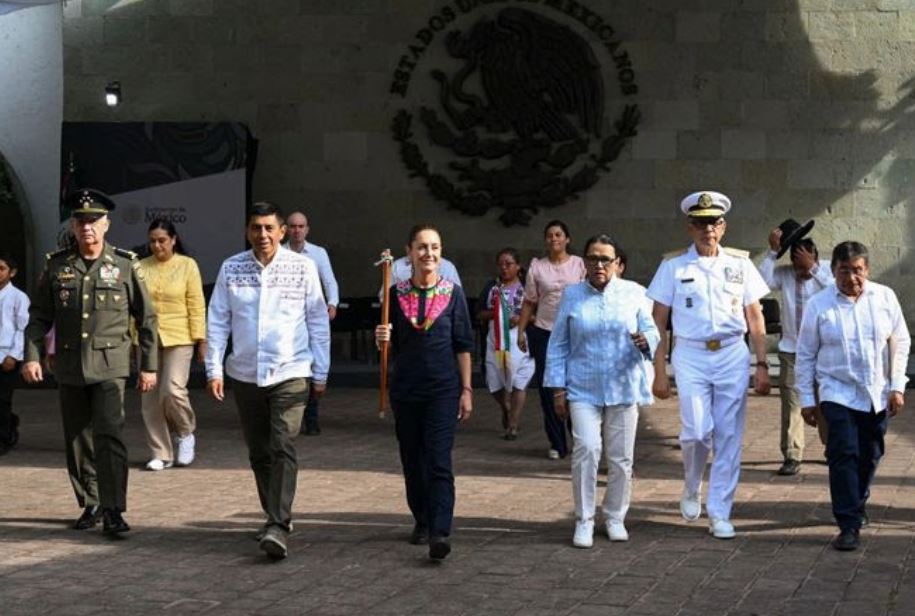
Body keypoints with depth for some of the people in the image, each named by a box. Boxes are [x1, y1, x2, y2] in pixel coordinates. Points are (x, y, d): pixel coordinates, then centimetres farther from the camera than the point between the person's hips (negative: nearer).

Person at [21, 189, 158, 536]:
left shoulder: (124, 265, 0)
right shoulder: (57, 266, 5)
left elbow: (146, 318, 4)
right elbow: (39, 315, 9)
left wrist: (149, 366, 3)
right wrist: (31, 355, -3)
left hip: (110, 366, -3)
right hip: (69, 367, 3)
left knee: (109, 435, -14)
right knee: (77, 441, 10)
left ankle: (113, 511, -12)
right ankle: (90, 505, 23)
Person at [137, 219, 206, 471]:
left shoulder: (187, 265, 0)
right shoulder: (141, 267, 7)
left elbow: (197, 306, -1)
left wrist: (201, 340, -5)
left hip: (178, 339, -3)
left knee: (173, 390, -17)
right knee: (150, 398, 3)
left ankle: (187, 434, 12)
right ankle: (160, 454, 13)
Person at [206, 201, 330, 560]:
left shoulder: (302, 267, -2)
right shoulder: (231, 269, 2)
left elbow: (318, 321, 3)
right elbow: (217, 321, 7)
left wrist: (321, 372, 4)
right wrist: (214, 369, 2)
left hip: (290, 373, -3)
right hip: (245, 375, 3)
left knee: (283, 449, -15)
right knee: (259, 453, 12)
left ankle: (278, 527, -20)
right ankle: (276, 516, 28)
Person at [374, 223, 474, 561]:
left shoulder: (452, 293, -1)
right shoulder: (396, 294, 4)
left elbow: (463, 344, 2)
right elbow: (390, 346, 11)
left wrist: (466, 389, -1)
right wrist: (382, 339, -13)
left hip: (443, 388, -3)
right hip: (406, 389, 3)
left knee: (439, 462, -11)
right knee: (412, 460, 11)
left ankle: (440, 533, -17)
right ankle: (422, 521, 28)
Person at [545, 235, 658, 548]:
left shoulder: (634, 293, 5)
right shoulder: (572, 295, 5)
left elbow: (652, 331, 6)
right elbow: (558, 345, 8)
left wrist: (645, 341, -19)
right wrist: (558, 388, 3)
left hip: (624, 389, 1)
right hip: (583, 389, -1)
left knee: (621, 457, 5)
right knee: (586, 449, -15)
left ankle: (615, 518, 22)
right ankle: (584, 521, -4)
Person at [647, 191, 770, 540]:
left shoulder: (740, 264, 8)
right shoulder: (673, 266, 3)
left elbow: (755, 319, 10)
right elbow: (658, 323, 4)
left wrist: (762, 365, 3)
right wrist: (659, 373, -1)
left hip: (733, 356, 2)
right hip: (691, 356, -2)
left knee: (729, 437, 2)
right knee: (696, 432, -11)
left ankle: (720, 514, 12)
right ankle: (692, 489, 20)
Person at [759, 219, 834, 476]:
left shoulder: (827, 270, -6)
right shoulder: (784, 273, -5)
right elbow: (763, 281, -22)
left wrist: (813, 269, -26)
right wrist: (772, 251, -24)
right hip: (791, 349, 1)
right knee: (791, 403, -1)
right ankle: (791, 457, 4)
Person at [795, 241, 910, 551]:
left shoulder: (885, 298, -2)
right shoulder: (819, 305, -7)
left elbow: (900, 342, 5)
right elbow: (805, 354, 0)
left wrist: (897, 386, 0)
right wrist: (806, 398, 0)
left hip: (877, 394, 3)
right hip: (838, 394, -3)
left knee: (870, 455, 14)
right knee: (844, 455, -13)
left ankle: (857, 504, 38)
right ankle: (848, 525, -10)